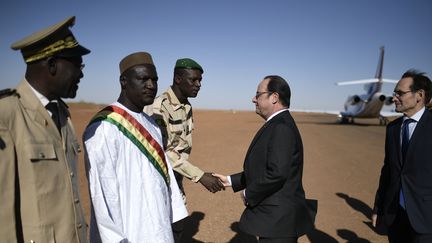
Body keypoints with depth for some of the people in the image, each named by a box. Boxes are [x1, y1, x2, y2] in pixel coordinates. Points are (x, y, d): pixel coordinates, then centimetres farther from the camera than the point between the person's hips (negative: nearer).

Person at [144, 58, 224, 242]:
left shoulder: (186, 107, 6)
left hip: (175, 178, 8)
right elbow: (163, 151, -26)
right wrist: (200, 176, -28)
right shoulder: (159, 107, -21)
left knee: (178, 226, 17)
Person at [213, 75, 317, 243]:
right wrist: (231, 181, 12)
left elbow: (276, 174, -29)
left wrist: (248, 194, -14)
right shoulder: (277, 124, 10)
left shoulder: (282, 127, -21)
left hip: (278, 221, -9)